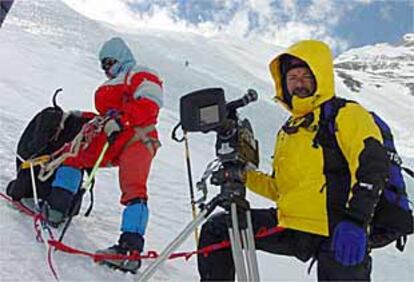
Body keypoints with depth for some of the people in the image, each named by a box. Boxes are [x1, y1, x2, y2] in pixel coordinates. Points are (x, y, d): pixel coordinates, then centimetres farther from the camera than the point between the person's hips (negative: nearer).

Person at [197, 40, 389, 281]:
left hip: (336, 233, -7)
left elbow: (372, 166, -15)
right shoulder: (288, 130, 21)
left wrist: (355, 221, -25)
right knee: (217, 229, 3)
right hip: (290, 227, 7)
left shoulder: (346, 114, -1)